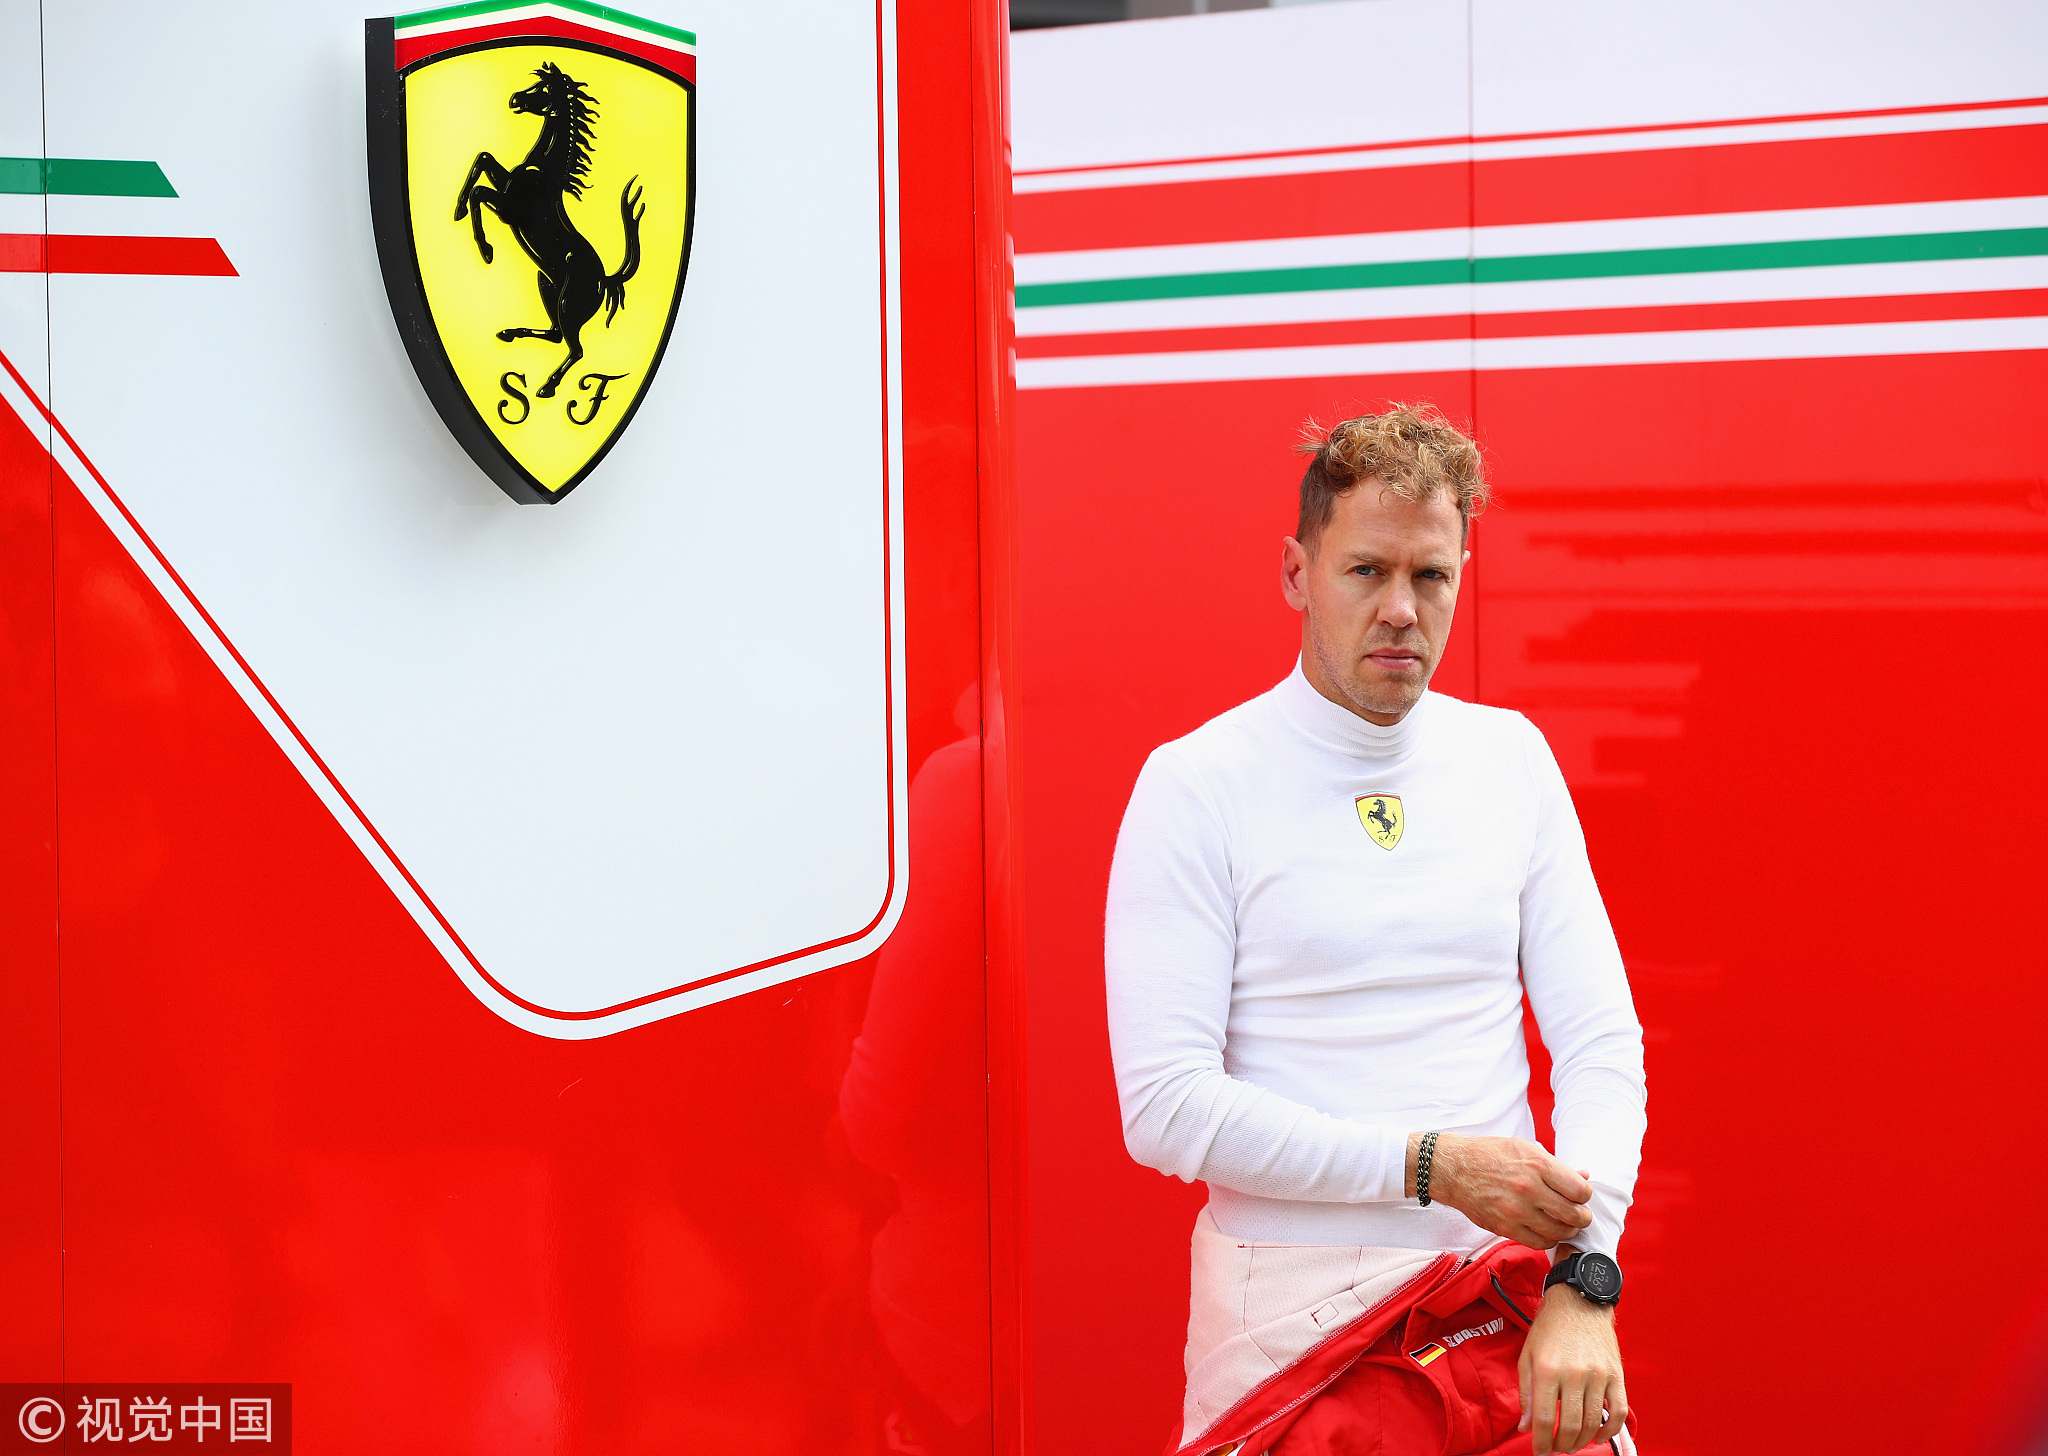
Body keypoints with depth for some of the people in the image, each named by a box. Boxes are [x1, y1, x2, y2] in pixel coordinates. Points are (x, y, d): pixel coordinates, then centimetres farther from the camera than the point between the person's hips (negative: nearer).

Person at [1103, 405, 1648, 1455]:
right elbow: (1166, 1108, -13)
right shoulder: (1195, 786, -6)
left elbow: (1601, 1041, 2)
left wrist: (1582, 1283, -12)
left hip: (1512, 1300, 4)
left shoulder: (1510, 757, 7)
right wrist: (1429, 1164, -17)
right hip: (1295, 1319, -3)